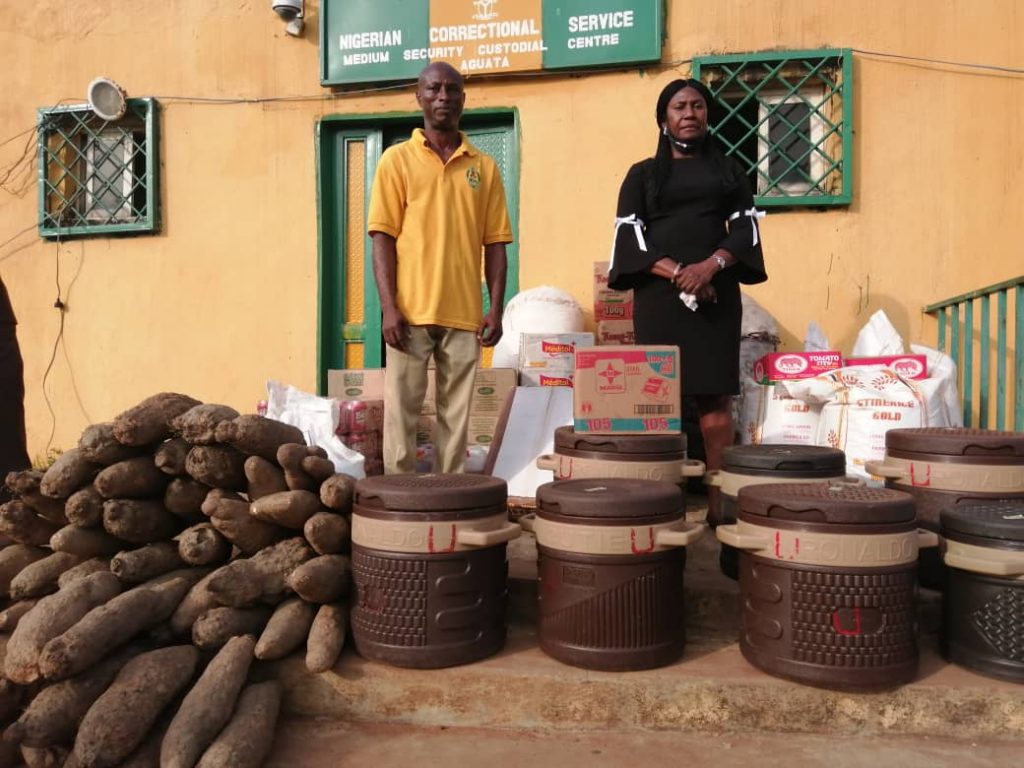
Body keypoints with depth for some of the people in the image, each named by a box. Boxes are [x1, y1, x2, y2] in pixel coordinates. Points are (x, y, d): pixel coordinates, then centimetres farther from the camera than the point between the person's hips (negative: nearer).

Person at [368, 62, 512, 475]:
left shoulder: (485, 166, 11)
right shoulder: (397, 159, 5)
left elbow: (495, 243, 9)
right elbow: (383, 237, -1)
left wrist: (496, 309, 1)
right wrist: (389, 306, -10)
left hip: (464, 314, 2)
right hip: (410, 311, -2)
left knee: (457, 416, 7)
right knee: (402, 411, 1)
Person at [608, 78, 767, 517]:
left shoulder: (728, 170, 18)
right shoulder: (642, 174, 14)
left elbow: (746, 229, 7)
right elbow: (629, 235, 1)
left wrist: (710, 266, -12)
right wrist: (677, 273, -14)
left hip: (716, 292, 1)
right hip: (659, 293, -1)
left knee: (716, 394, -5)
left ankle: (719, 496, -3)